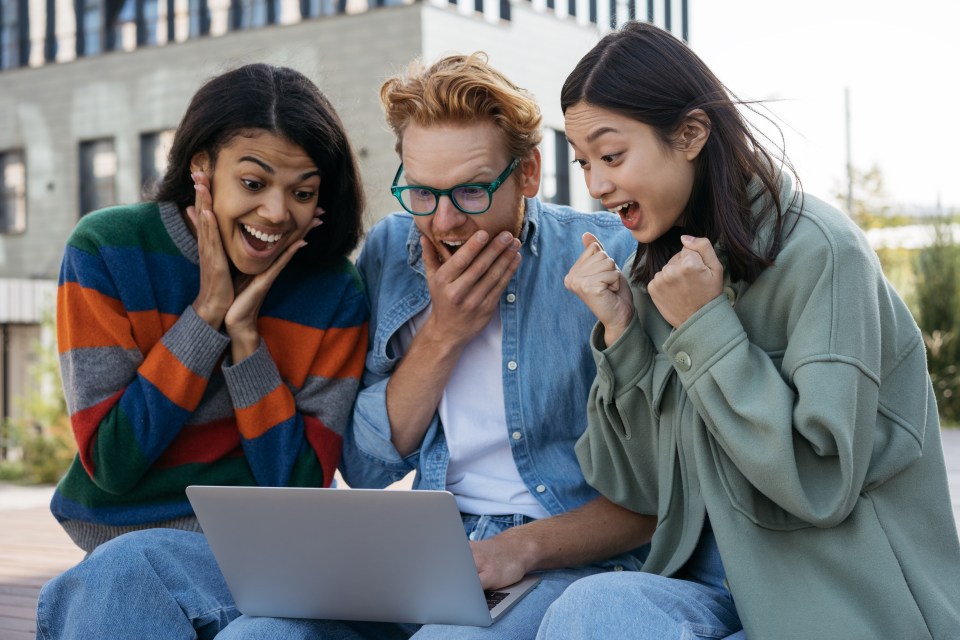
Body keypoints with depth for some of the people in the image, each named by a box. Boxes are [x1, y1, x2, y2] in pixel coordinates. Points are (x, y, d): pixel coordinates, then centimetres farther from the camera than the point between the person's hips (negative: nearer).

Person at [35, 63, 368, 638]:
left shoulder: (335, 294, -4)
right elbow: (111, 463, -10)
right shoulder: (107, 252, -6)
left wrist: (246, 334, -14)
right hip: (122, 539, 0)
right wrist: (206, 315, -14)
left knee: (123, 573, -30)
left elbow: (301, 487, -6)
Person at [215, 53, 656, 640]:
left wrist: (524, 547, -21)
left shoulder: (612, 257, -8)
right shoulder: (390, 251, 6)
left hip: (570, 556, -4)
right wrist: (441, 334, -8)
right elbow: (365, 470, 5)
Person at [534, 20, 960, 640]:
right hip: (712, 585, 5)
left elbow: (823, 483, -17)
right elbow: (649, 489, 8)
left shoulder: (819, 250, -11)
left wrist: (705, 327, -15)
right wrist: (620, 331, -4)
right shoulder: (664, 269, 10)